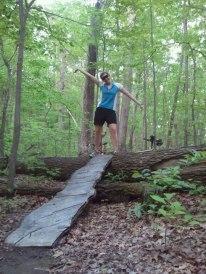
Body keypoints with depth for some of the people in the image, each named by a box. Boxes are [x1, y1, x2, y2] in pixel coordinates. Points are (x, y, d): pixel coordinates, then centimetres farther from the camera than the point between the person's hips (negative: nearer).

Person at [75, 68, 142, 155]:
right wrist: (80, 69, 11)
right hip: (100, 109, 2)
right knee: (97, 131, 4)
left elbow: (128, 94, 6)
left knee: (113, 129, -19)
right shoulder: (101, 85, 9)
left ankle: (116, 151, -21)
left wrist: (138, 103, 3)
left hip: (111, 111, -2)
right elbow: (90, 76, 9)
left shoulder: (117, 85, 6)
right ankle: (96, 151, 16)